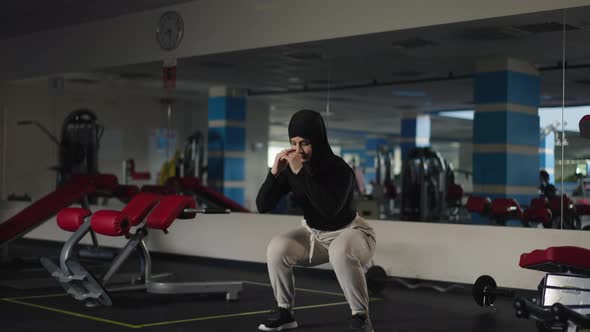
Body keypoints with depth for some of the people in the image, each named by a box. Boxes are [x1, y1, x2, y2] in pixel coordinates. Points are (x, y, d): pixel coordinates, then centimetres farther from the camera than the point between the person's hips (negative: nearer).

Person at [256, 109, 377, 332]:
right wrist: (275, 173, -28)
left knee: (341, 253, -39)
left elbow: (330, 208, -45)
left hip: (350, 233, -5)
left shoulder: (339, 169, -28)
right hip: (315, 235, 5)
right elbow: (262, 206, -13)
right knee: (277, 248, -19)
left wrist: (301, 172, -45)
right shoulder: (291, 168, -12)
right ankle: (285, 312, -1)